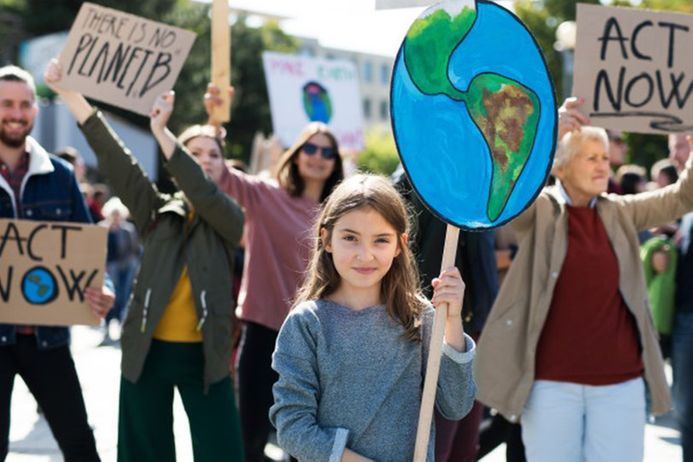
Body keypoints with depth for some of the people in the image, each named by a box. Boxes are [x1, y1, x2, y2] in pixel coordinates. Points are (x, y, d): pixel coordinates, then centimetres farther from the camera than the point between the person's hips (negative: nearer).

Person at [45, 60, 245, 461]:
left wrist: (161, 132, -28)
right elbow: (115, 160, -3)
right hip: (148, 351, 2)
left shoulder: (229, 218, 2)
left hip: (204, 355, -1)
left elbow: (203, 193, -19)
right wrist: (69, 94, -14)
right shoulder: (158, 212, 6)